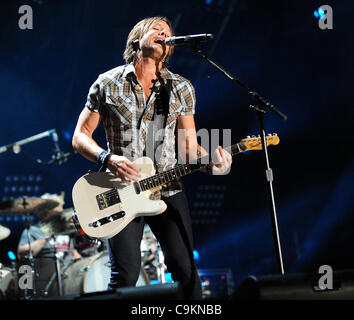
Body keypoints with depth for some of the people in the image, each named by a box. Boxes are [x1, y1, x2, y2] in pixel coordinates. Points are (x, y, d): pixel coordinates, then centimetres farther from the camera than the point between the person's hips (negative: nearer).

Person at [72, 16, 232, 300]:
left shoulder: (181, 88, 8)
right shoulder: (107, 84, 3)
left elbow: (189, 144, 9)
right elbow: (80, 136, 5)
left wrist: (211, 162, -13)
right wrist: (108, 159, -15)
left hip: (169, 192, 2)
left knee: (185, 270, -3)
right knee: (125, 276, -10)